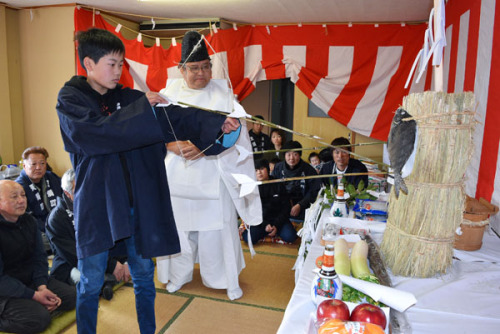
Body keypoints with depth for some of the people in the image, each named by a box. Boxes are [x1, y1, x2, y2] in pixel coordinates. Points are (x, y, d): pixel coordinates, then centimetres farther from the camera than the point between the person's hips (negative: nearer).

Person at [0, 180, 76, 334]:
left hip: (30, 280, 7)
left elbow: (39, 257, 4)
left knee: (70, 295, -4)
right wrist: (34, 296, -22)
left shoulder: (29, 221, 2)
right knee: (39, 318, -25)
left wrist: (42, 286, -12)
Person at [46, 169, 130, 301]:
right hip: (72, 267, -5)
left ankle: (105, 281, -24)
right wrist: (111, 266, -26)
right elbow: (74, 256, -18)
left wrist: (125, 261, -16)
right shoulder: (56, 218, -11)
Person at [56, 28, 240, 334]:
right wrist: (142, 108, -24)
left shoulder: (130, 98, 7)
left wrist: (218, 125, -19)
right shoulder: (70, 100, 0)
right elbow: (93, 131, -22)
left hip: (138, 203, 3)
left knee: (144, 276, 14)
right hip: (97, 203, -3)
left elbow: (178, 116, -5)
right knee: (91, 283, 9)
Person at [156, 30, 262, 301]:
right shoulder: (168, 93, 6)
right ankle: (178, 275, 33)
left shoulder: (223, 93, 1)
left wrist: (203, 146, -22)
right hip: (178, 175, 2)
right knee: (179, 226, 10)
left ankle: (225, 278, 24)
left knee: (216, 228, 4)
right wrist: (176, 146, -18)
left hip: (212, 176, -2)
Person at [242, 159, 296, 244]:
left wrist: (276, 225, -10)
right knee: (248, 238, -25)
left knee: (290, 237, -25)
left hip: (278, 219, 0)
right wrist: (265, 225, -14)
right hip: (260, 221, 0)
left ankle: (277, 231, 6)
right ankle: (264, 232, 3)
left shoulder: (278, 185, 0)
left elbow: (286, 207, 1)